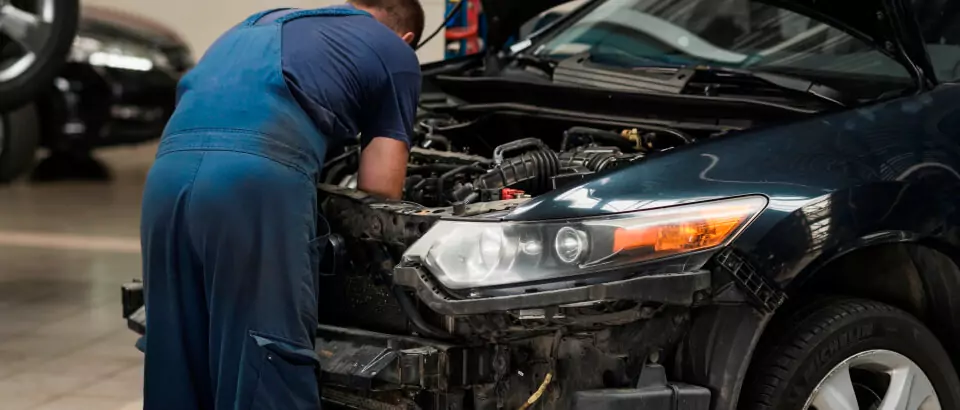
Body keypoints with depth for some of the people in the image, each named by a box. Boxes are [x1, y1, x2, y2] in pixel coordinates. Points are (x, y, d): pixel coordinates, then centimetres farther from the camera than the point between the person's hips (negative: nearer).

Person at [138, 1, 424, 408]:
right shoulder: (395, 54, 21)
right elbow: (379, 191, 16)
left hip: (170, 173, 6)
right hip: (258, 181, -6)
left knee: (175, 367, 13)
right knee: (267, 373, -1)